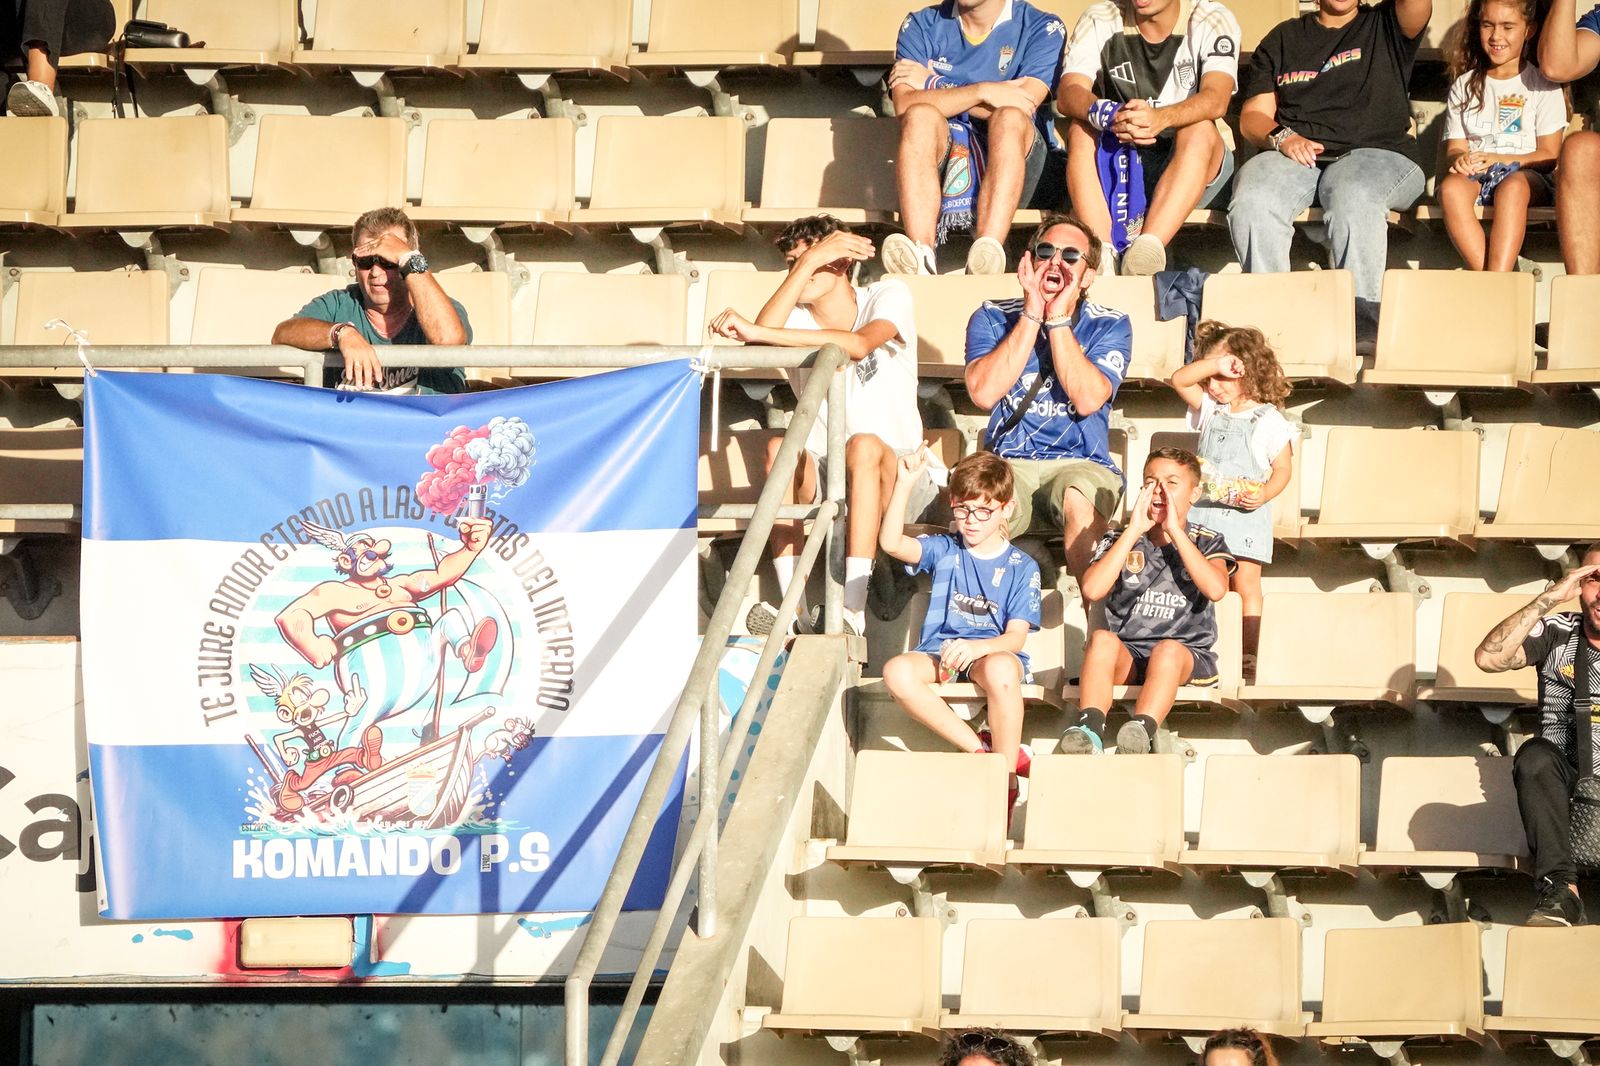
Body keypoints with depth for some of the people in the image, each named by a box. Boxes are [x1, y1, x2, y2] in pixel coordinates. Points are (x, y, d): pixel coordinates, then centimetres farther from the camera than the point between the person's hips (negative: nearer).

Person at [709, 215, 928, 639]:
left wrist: (757, 332, -34)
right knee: (779, 448, -29)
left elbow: (858, 345, -27)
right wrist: (807, 263, -18)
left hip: (895, 475, -3)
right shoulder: (798, 317, 6)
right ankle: (795, 610, -34)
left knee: (863, 445, -36)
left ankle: (852, 613, -44)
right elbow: (762, 338, -20)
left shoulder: (888, 296, -3)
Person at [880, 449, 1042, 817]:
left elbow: (1016, 636, -5)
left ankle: (1006, 782, -28)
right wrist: (904, 484, -16)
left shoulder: (1021, 567, 5)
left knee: (1000, 668, -41)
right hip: (939, 655, 2)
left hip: (993, 652, -2)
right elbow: (891, 543, -7)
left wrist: (975, 647, -26)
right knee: (897, 672, -33)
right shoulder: (944, 550, 11)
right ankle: (981, 749, -24)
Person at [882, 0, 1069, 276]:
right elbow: (904, 104, -7)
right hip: (939, 161, 1)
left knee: (1010, 119, -32)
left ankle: (986, 255, -52)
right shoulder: (921, 25, 10)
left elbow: (1023, 106, -12)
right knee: (920, 115, -30)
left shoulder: (1042, 28, 5)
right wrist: (983, 92, -17)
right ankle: (922, 260, -50)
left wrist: (933, 84, -6)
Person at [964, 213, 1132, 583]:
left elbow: (1087, 399, -12)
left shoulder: (1110, 326, 6)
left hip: (1082, 465, -1)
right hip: (1009, 465, 1)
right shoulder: (991, 318, 9)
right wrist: (1032, 315, -7)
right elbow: (984, 393, -10)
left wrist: (1057, 318, -8)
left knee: (1079, 498, -38)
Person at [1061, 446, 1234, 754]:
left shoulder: (1206, 542, 10)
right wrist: (1135, 531, -6)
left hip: (1187, 658, -1)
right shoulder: (1120, 540, 13)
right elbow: (1092, 591, -7)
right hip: (1126, 657, 1)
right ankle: (1091, 730, -50)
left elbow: (1216, 589, -13)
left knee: (1168, 648, -36)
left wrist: (1175, 530, -10)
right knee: (1102, 638, -32)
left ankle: (1141, 731, -57)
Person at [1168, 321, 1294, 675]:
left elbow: (1283, 468, -3)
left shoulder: (1269, 421, -4)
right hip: (1204, 511, 4)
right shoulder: (1209, 409, 9)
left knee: (1246, 585, -3)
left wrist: (1264, 494, -21)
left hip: (1245, 515, -4)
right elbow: (1180, 379, -3)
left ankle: (1249, 659, -1)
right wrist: (1215, 364, -16)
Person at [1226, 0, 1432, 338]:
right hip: (1294, 156, 2)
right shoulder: (1283, 38, 24)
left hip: (1375, 153, -2)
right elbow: (1252, 116, 16)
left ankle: (1363, 325, -39)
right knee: (1252, 202, -32)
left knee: (1353, 199, -38)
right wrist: (1281, 136, -7)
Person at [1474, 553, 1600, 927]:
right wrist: (1549, 598, -18)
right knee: (1535, 756, -31)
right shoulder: (1557, 633, 1)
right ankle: (1561, 889, -31)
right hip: (1565, 783, 1)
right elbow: (1488, 658, -16)